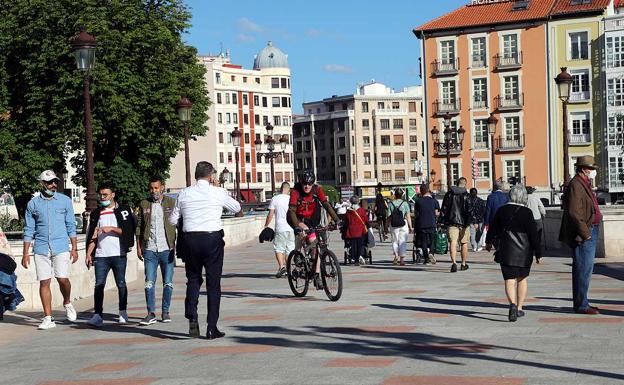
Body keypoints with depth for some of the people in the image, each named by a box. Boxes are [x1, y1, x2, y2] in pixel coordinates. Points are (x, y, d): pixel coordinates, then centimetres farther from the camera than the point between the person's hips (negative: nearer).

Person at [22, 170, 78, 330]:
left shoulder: (65, 201, 6)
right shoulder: (33, 204, 7)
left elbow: (71, 226, 8)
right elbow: (28, 230, 9)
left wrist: (74, 248, 2)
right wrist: (25, 253, 5)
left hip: (61, 247, -1)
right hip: (41, 249, 1)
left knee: (63, 279, -11)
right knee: (44, 282, 0)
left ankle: (67, 303, 20)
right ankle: (48, 318, 6)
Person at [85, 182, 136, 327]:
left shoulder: (123, 210, 5)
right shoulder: (96, 213, 16)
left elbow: (128, 230, -4)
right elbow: (92, 236, 14)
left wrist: (111, 229, -14)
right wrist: (88, 254, 5)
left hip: (118, 254, -2)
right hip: (101, 255, 2)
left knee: (121, 284, 6)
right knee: (99, 285, -7)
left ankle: (123, 313, 19)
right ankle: (97, 315, -10)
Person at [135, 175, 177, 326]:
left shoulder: (172, 203, 3)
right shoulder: (144, 204, 9)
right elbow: (139, 227, 12)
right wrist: (138, 247, 5)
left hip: (167, 249, -1)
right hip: (150, 250, 1)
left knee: (168, 283, 4)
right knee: (149, 282, -3)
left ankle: (165, 312, 14)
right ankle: (151, 313, 0)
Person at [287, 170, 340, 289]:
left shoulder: (317, 190, -14)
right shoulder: (295, 191, -22)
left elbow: (326, 205, -19)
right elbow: (291, 210, -29)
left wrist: (337, 220, -30)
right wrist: (298, 226, -44)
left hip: (312, 221, 2)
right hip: (298, 219, -2)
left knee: (315, 246, -8)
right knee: (305, 231, -28)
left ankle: (317, 276, -4)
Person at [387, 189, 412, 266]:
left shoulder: (391, 204, 0)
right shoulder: (405, 203, -1)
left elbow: (388, 217, -1)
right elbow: (408, 216, -2)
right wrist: (410, 227, 3)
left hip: (394, 225, 1)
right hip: (403, 225, -1)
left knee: (395, 241, 14)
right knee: (402, 241, 4)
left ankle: (396, 256, 6)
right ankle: (402, 259, 1)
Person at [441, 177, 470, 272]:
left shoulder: (449, 194, 5)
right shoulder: (466, 195, -5)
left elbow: (444, 208, 7)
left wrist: (445, 221, 16)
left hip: (452, 222, 1)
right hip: (464, 222, -1)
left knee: (453, 242, -6)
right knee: (464, 243, 13)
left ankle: (454, 263, -23)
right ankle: (464, 264, 22)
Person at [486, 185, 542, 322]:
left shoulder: (502, 210, -1)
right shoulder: (527, 212, -9)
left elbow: (493, 227, 12)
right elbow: (534, 234, -9)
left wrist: (488, 242, 30)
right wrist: (538, 253, -1)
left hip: (506, 252, 1)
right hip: (524, 252, -1)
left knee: (509, 280, 0)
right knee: (522, 279, 16)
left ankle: (513, 304, -24)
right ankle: (519, 308, 19)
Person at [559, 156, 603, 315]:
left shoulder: (584, 184, 19)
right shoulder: (575, 185, -15)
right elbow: (574, 213, -22)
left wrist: (591, 232, 19)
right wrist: (585, 234, -20)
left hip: (590, 233, 11)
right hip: (583, 236, -11)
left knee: (585, 269, 14)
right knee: (583, 270, -7)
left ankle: (581, 303, 20)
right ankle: (581, 305, -3)